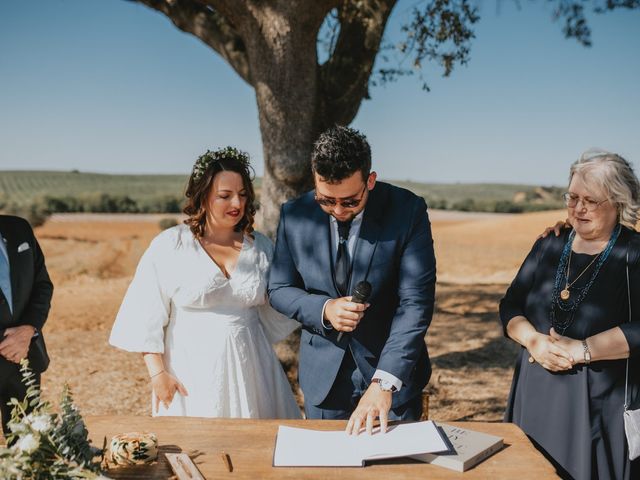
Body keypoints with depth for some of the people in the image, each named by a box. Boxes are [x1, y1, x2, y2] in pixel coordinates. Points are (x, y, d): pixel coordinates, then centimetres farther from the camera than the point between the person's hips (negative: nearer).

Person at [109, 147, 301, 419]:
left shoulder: (261, 248, 4)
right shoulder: (170, 246, -6)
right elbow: (146, 314, -5)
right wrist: (157, 372, -8)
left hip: (249, 370, 3)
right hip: (191, 373, -3)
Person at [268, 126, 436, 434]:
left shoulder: (408, 212, -15)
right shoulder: (294, 215, -7)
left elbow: (416, 303, -19)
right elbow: (279, 289, 2)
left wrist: (384, 383, -28)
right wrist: (324, 309, -19)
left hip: (394, 374, -1)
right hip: (323, 375, 2)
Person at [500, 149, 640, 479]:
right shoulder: (550, 245, 8)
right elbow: (510, 307, 6)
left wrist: (580, 349, -20)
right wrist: (534, 340, -11)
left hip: (601, 402, -4)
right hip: (537, 394, 4)